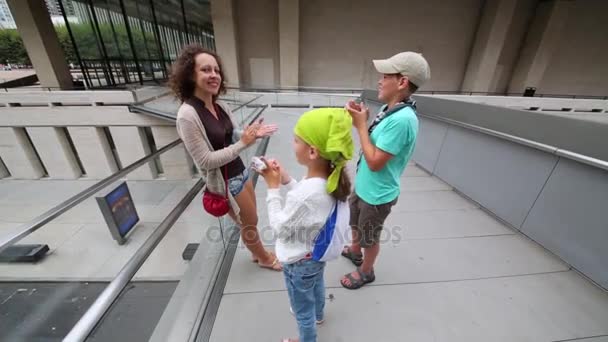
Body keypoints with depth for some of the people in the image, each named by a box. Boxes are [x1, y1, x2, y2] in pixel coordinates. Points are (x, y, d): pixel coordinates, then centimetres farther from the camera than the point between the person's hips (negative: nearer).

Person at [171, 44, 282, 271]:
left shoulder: (220, 106, -1)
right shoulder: (187, 115, -22)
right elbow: (205, 160, -23)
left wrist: (253, 134, -9)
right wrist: (243, 143, -25)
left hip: (240, 172, 7)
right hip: (225, 182, -7)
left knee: (250, 220, 24)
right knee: (250, 224, 14)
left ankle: (257, 253, 52)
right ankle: (264, 258, 44)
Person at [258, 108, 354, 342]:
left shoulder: (304, 194, -42)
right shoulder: (333, 178, -16)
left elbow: (280, 229, -24)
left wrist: (273, 188, -22)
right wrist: (286, 180, -10)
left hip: (300, 263, -8)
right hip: (319, 252, 8)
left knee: (303, 311, 23)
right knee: (317, 284, 37)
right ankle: (318, 314, 68)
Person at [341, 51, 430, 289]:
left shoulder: (402, 119, -29)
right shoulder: (389, 110, -1)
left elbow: (375, 162, -27)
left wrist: (361, 125, -22)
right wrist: (362, 120, -6)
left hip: (377, 195, -9)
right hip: (363, 186, 9)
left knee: (370, 238, 17)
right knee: (356, 224, 30)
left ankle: (365, 271, 45)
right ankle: (354, 252, 58)